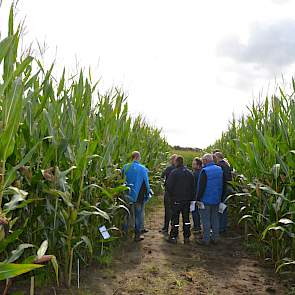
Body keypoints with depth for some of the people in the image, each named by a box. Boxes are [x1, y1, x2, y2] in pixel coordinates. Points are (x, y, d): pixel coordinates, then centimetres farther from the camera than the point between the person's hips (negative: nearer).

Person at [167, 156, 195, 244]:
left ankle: (173, 237, 7)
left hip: (176, 199, -4)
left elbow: (169, 186, -14)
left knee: (175, 218, 2)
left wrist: (171, 195, 2)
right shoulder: (189, 173, 6)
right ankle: (187, 237, 16)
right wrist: (192, 198, 13)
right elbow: (193, 187, 8)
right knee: (186, 218, 11)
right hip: (187, 200, 5)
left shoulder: (174, 172, -12)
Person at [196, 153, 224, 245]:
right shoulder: (219, 169, 6)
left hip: (206, 200, -7)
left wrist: (198, 199, -10)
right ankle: (215, 238, 21)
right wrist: (220, 197, 20)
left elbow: (201, 187, -18)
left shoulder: (205, 171, -17)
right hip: (216, 199, 7)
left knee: (205, 220, 0)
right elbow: (222, 185, 13)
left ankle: (206, 239, 6)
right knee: (215, 218, 15)